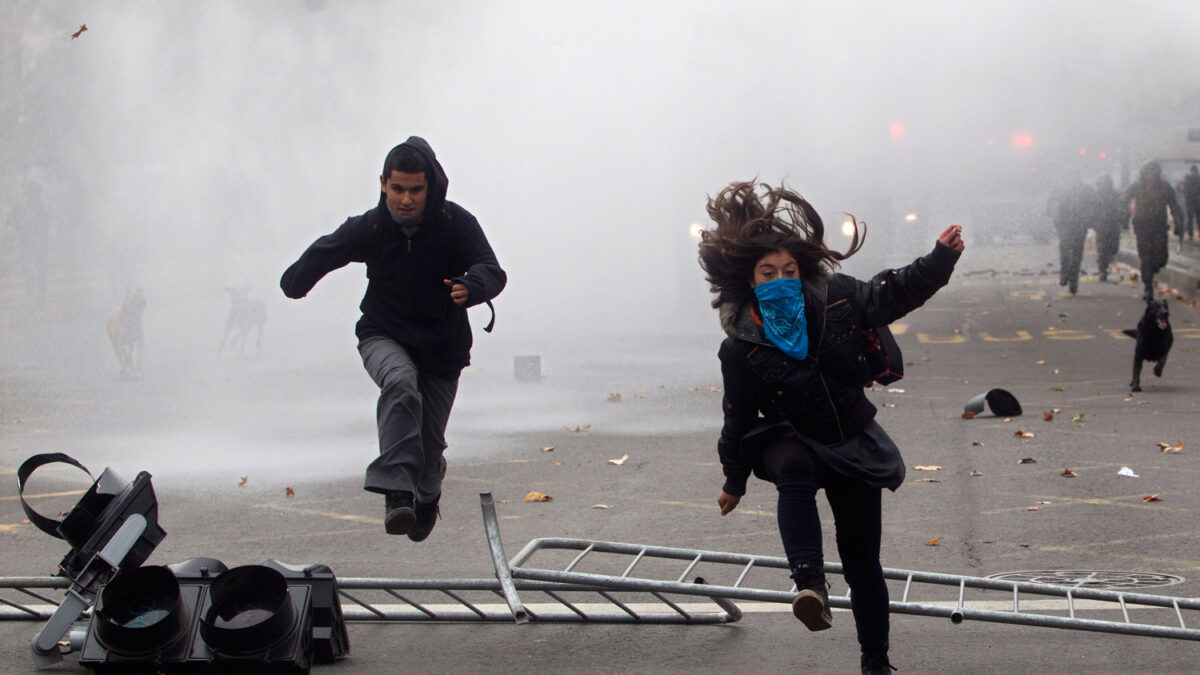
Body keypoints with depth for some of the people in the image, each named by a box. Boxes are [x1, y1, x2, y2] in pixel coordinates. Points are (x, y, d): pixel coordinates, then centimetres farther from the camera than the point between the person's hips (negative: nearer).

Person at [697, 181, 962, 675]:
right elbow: (739, 419, -2)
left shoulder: (835, 297, -8)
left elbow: (892, 295, 8)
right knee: (794, 471, -42)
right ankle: (809, 585, -52)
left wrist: (940, 258, -3)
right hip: (791, 442, -3)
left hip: (852, 444, 3)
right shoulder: (741, 347, -13)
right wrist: (735, 481, 7)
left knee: (862, 561, 6)